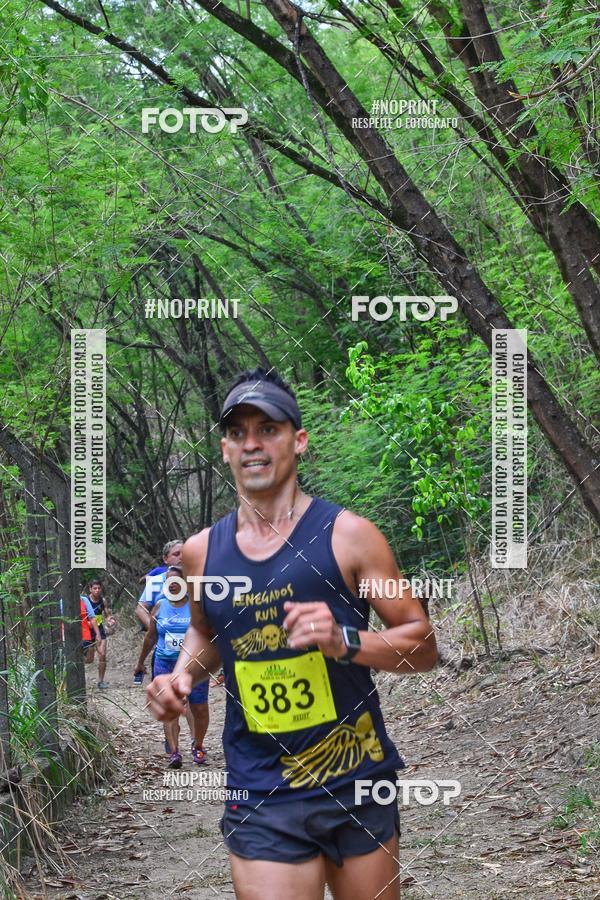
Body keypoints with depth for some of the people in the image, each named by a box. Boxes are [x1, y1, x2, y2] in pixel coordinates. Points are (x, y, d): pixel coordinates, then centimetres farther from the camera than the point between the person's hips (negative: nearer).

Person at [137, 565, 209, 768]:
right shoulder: (160, 606, 6)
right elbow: (151, 637, 16)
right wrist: (141, 662, 21)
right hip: (165, 665, 1)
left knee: (199, 709, 3)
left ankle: (198, 746, 25)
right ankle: (173, 752, -13)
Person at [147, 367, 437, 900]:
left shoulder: (347, 535, -7)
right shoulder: (201, 551, 4)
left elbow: (422, 646, -5)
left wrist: (345, 641, -22)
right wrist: (183, 674, 4)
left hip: (359, 786, -1)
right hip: (261, 799, 1)